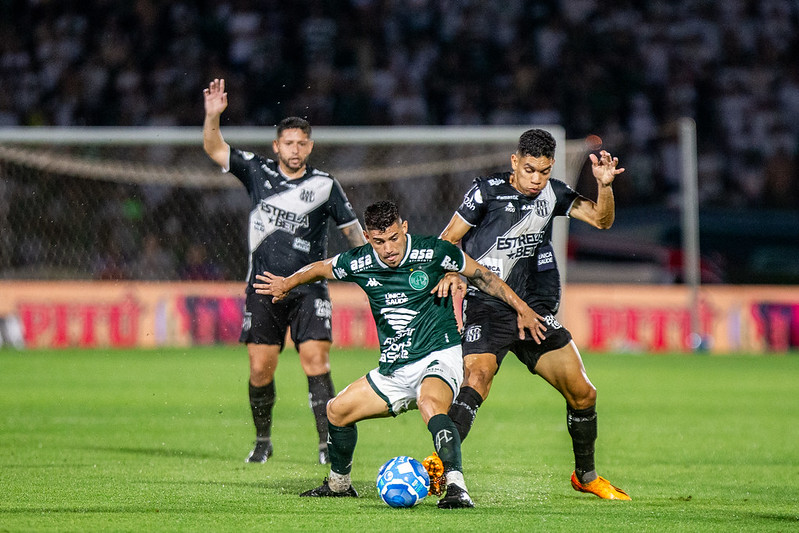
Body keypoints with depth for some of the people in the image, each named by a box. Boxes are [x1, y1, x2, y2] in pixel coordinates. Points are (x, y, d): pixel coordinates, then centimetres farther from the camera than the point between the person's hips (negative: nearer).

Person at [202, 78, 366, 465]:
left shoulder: (325, 185, 2)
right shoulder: (258, 172, 5)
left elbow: (352, 229, 9)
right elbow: (213, 148, 3)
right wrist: (213, 115, -14)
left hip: (309, 289, -1)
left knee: (315, 360, -14)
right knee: (260, 368, -1)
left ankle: (328, 443, -14)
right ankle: (263, 441, 18)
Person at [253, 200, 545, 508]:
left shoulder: (432, 252, -13)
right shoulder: (358, 263, -3)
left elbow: (480, 275, 1)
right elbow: (320, 269, 19)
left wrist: (521, 309, 1)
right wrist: (287, 284, 28)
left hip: (438, 356, -6)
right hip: (393, 372, 6)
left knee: (430, 404, -36)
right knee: (337, 411, 9)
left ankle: (456, 488, -45)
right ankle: (339, 484, 33)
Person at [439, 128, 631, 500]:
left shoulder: (552, 193, 7)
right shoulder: (488, 191, -3)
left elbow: (601, 220, 6)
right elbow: (449, 240, 0)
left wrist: (604, 185, -12)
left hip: (534, 310, 5)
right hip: (485, 307, -4)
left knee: (582, 393, 1)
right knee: (477, 376, -30)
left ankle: (585, 476, 21)